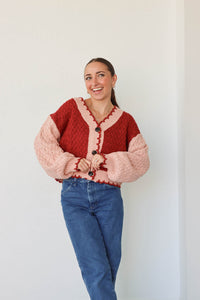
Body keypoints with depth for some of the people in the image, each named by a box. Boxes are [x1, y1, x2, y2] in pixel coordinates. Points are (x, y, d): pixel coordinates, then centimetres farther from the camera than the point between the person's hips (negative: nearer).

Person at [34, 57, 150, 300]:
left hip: (109, 197, 2)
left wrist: (106, 161, -13)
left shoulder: (125, 120, 7)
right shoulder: (72, 108, 4)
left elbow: (141, 160, 1)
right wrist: (73, 163, -9)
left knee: (110, 268, 9)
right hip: (74, 196, -1)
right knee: (95, 269, -8)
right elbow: (43, 141, 2)